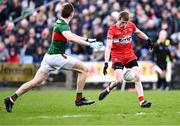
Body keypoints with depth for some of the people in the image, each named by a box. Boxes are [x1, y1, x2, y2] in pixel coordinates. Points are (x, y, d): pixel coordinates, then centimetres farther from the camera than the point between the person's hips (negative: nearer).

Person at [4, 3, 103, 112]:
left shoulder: (60, 23, 14)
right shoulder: (63, 25, -15)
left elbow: (71, 36, 31)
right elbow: (71, 38, -35)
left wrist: (87, 39, 31)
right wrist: (89, 44, -39)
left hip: (49, 56, 9)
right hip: (56, 57, -9)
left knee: (36, 82, 7)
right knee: (83, 69, -2)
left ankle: (11, 99, 3)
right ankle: (79, 99, -2)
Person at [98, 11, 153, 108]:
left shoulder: (131, 25, -1)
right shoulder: (112, 30, -14)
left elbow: (138, 32, 23)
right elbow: (108, 47, -19)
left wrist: (148, 40, 13)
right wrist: (106, 63, -27)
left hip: (130, 55, 4)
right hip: (117, 56, -4)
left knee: (137, 77, -9)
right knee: (119, 80, -19)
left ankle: (142, 102, -8)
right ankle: (108, 89, 13)